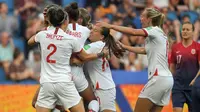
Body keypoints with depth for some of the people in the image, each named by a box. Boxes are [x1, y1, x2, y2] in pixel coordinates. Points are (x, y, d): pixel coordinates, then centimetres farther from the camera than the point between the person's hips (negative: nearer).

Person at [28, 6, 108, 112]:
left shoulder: (42, 35, 2)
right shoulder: (70, 39, -6)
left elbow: (30, 42, 27)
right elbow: (85, 57, 9)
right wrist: (102, 54, 25)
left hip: (46, 83, 3)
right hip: (64, 83, -3)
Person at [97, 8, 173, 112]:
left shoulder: (155, 30, -6)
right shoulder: (157, 34, 20)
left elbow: (134, 32, -19)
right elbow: (143, 50, 25)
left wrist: (110, 26, -16)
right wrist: (124, 47, 24)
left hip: (158, 78, -9)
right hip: (167, 79, 9)